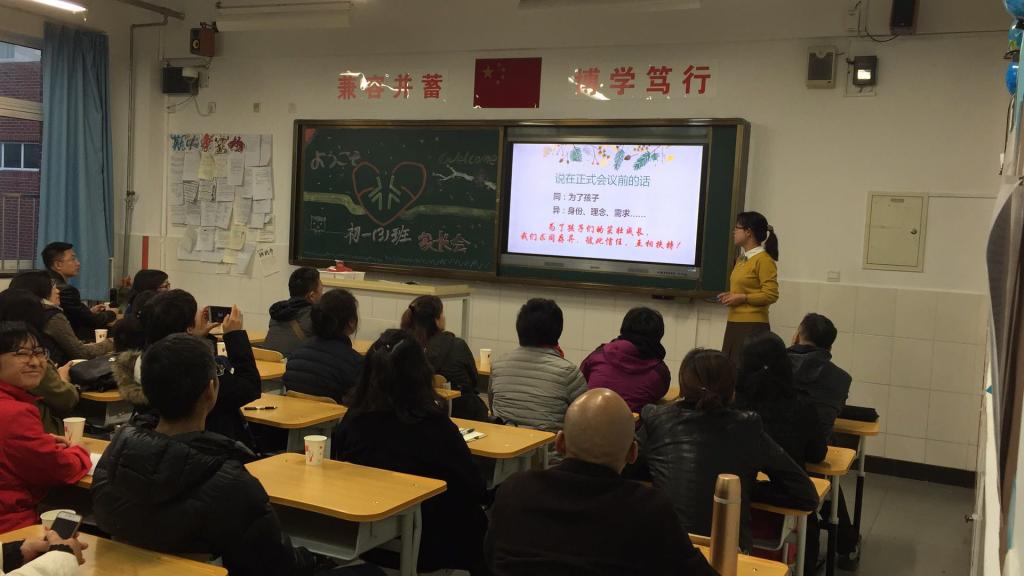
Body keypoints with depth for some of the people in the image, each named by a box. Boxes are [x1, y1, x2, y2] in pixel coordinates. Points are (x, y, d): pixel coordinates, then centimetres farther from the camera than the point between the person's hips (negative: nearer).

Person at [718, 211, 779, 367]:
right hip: (734, 324, 8)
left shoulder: (764, 260, -10)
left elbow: (771, 295, -14)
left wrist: (742, 298, -15)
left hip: (753, 326, -8)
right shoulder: (741, 259, 16)